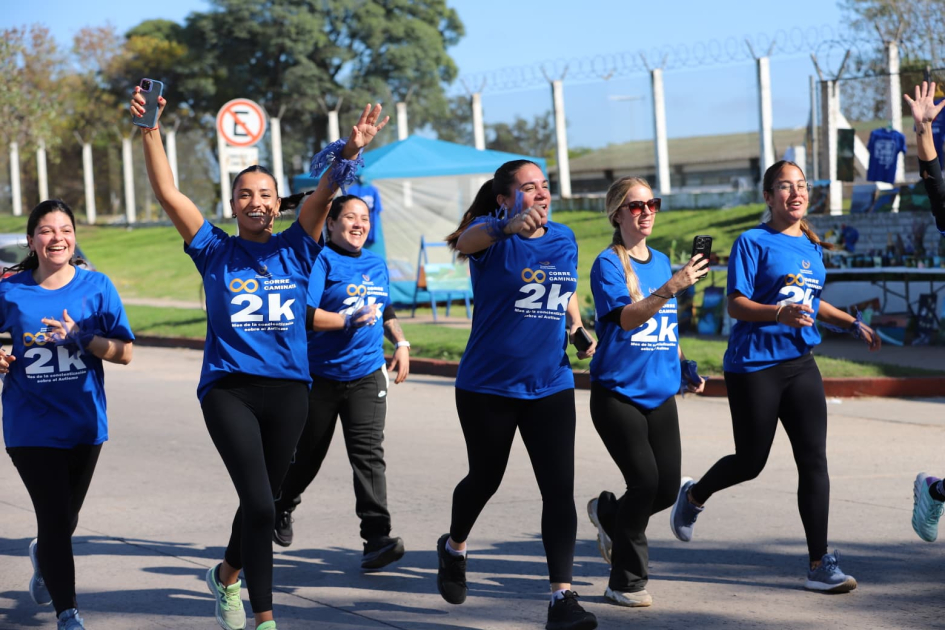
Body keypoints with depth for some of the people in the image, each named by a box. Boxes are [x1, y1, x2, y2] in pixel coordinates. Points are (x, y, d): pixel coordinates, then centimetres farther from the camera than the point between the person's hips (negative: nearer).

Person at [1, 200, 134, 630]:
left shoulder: (96, 286, -4)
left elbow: (124, 353, -6)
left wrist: (81, 337, -22)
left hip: (83, 422, 2)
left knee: (65, 519, 18)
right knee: (55, 520, -9)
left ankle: (43, 557, 52)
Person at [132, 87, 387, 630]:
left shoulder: (295, 250, 5)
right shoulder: (216, 252, 2)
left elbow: (324, 195, -10)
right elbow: (168, 194, -6)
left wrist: (351, 151, -27)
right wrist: (150, 133, -18)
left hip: (288, 390, 3)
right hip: (229, 390, -3)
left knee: (263, 501, 16)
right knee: (259, 502, -15)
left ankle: (228, 576, 44)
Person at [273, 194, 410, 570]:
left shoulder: (376, 264, 14)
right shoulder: (321, 261, -9)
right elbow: (304, 314, -19)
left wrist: (400, 343, 14)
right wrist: (350, 319, -24)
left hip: (367, 376, 4)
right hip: (320, 377, -4)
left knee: (369, 454, -10)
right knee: (307, 454, 11)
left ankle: (376, 539, -17)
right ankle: (282, 508, 40)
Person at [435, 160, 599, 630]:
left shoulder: (564, 239, 5)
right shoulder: (492, 233, -11)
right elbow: (468, 240, -38)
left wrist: (577, 328, 7)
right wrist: (509, 227, -59)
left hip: (550, 384, 3)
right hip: (488, 385, -3)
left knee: (560, 488, -8)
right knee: (485, 478, 15)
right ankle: (454, 548, 46)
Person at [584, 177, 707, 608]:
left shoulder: (662, 262, 13)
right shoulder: (608, 263, -7)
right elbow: (626, 317, -23)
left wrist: (685, 369, 12)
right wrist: (671, 287, -34)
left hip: (660, 392, 6)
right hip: (618, 391, -6)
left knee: (667, 488, 2)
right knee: (644, 480, -15)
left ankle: (608, 513, 34)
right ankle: (626, 581, 0)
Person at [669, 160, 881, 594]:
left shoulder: (812, 247, 13)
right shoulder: (753, 242, -7)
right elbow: (736, 305, -14)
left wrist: (853, 324, 20)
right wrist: (778, 313, -30)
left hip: (800, 363, 6)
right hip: (754, 366, -5)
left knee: (814, 460, -4)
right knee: (750, 462, 5)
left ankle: (820, 564, -2)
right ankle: (694, 495, 37)